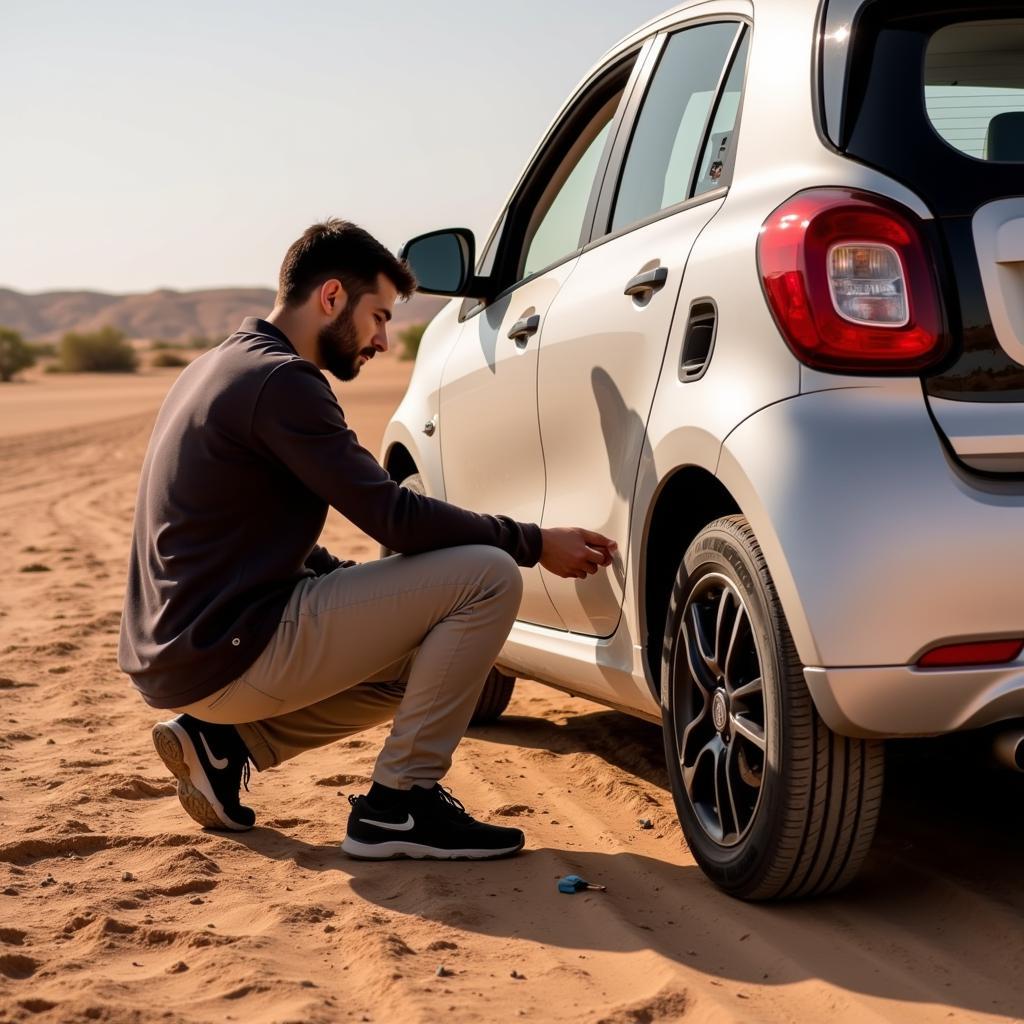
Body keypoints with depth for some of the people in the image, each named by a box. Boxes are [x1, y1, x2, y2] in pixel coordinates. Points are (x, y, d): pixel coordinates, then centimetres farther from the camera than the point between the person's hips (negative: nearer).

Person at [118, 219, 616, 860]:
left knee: (423, 653, 25)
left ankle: (223, 742, 14)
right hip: (225, 656, -10)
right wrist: (535, 544, -8)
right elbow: (394, 516, -17)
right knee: (487, 578, -12)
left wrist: (363, 590, 13)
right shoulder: (279, 380, -15)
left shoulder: (228, 367, 17)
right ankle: (400, 805, -6)